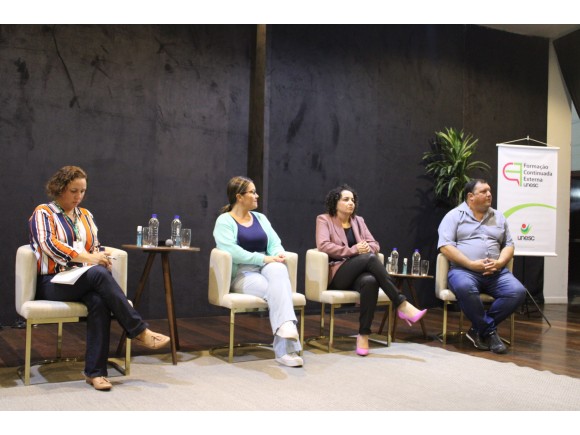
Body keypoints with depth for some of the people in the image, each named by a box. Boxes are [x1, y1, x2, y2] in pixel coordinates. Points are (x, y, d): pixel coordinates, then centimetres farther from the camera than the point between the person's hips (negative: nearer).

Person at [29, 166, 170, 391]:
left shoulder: (85, 215, 21)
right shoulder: (43, 213, 4)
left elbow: (96, 247, 17)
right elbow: (48, 243, -14)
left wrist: (101, 257, -8)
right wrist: (87, 257, -24)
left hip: (84, 281, 5)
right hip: (52, 283, -4)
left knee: (99, 300, -33)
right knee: (100, 273, -35)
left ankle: (95, 371, -33)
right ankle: (139, 331, -32)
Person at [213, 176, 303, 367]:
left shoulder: (260, 218, 21)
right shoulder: (224, 221, 1)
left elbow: (275, 242, 11)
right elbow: (231, 251, -16)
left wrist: (278, 254, -15)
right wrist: (264, 259, -21)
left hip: (266, 268, 4)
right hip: (241, 275, -4)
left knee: (279, 270, -35)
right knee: (277, 290, -34)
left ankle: (286, 328, -48)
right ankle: (286, 348, -40)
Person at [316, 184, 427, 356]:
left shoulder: (358, 220, 20)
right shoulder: (324, 219, 5)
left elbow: (375, 244, 14)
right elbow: (323, 245, -11)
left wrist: (367, 248, -11)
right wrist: (353, 250, -16)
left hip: (358, 274, 4)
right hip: (337, 275, -4)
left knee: (370, 281, -36)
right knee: (370, 258, -32)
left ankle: (363, 334, -32)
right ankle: (402, 305, -33)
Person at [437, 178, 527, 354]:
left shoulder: (498, 217, 19)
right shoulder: (454, 216, 4)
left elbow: (509, 245, 17)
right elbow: (445, 246, -7)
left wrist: (499, 263, -5)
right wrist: (471, 264, -16)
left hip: (496, 272, 5)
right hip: (463, 270, -4)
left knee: (518, 292, -23)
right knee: (465, 288, -39)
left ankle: (479, 329, -10)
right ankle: (490, 331, -16)